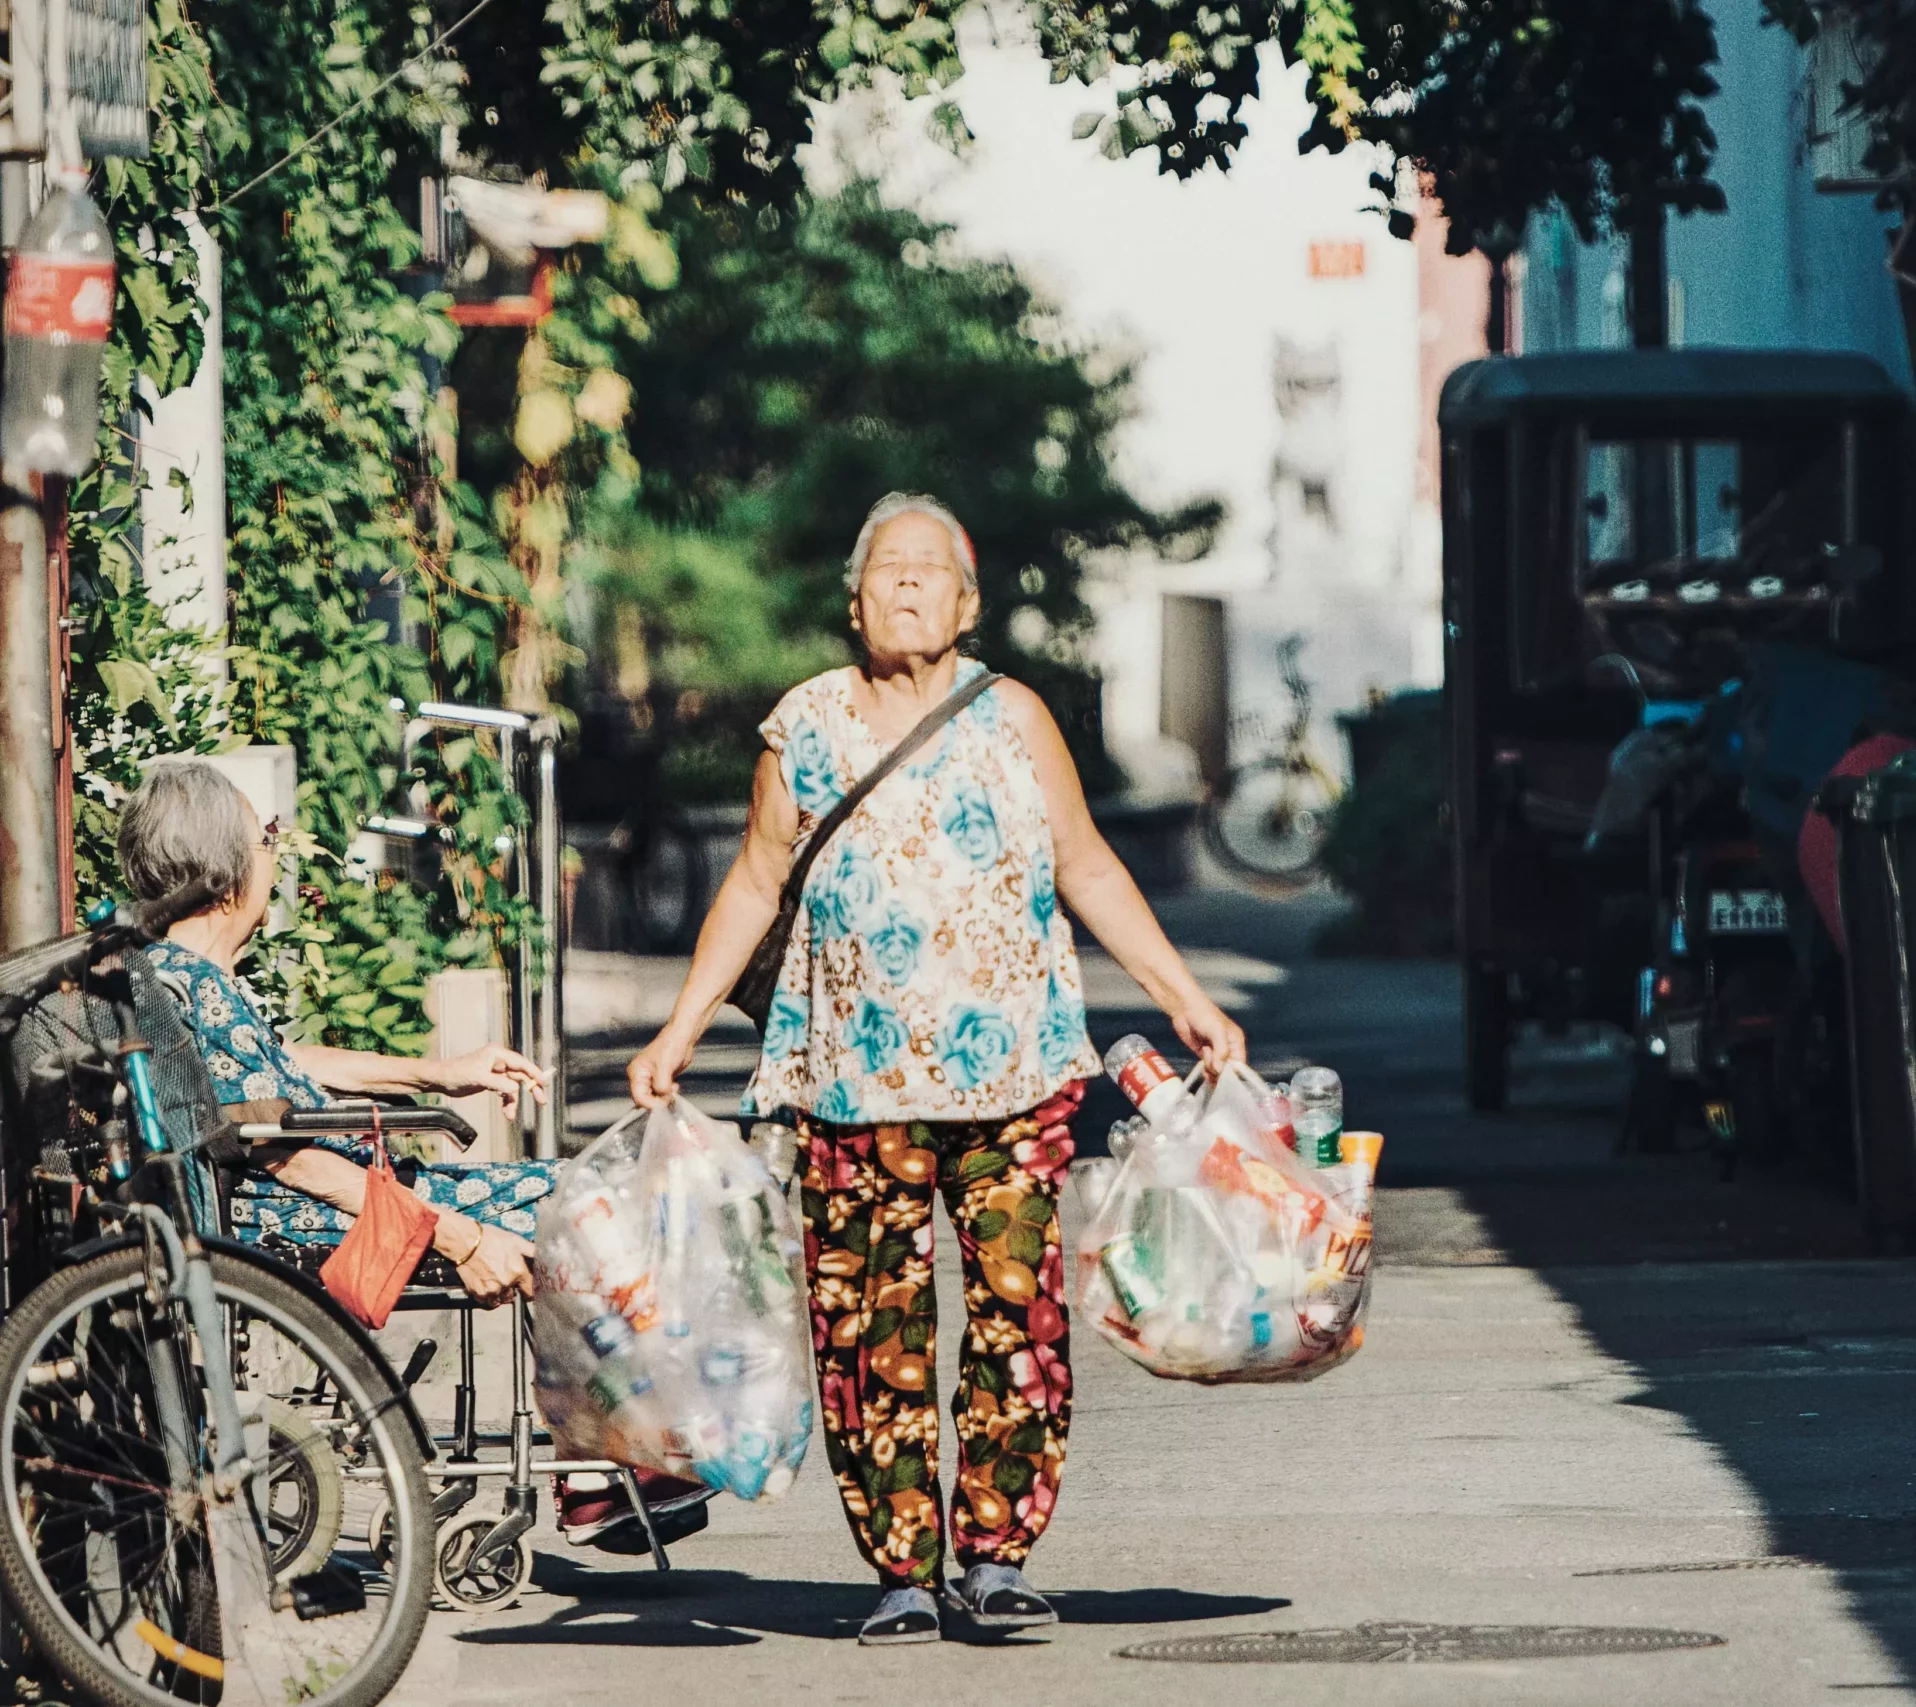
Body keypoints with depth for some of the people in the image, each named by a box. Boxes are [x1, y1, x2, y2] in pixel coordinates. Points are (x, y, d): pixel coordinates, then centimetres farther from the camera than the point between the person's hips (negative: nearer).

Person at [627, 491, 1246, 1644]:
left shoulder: (1011, 720, 7)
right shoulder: (807, 727, 8)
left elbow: (1088, 870, 11)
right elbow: (756, 887, 15)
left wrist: (1186, 999, 6)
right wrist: (680, 1033, 12)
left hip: (1014, 1073, 0)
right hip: (858, 1082, 0)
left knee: (1017, 1315, -6)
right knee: (873, 1328, -3)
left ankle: (995, 1556, 1)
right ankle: (901, 1569, 2)